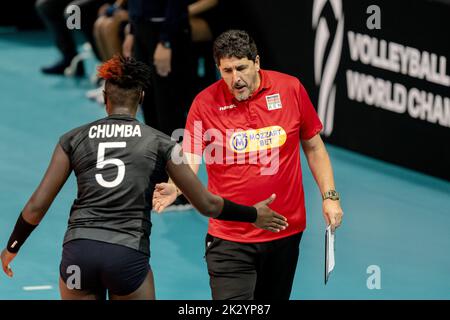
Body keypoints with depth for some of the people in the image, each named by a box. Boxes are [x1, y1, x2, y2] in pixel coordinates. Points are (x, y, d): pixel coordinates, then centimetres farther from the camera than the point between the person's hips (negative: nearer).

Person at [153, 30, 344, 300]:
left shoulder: (291, 89, -3)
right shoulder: (205, 103, -9)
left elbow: (313, 146, 9)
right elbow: (189, 161, -11)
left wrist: (329, 196, 3)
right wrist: (173, 188, -32)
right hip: (229, 239, -2)